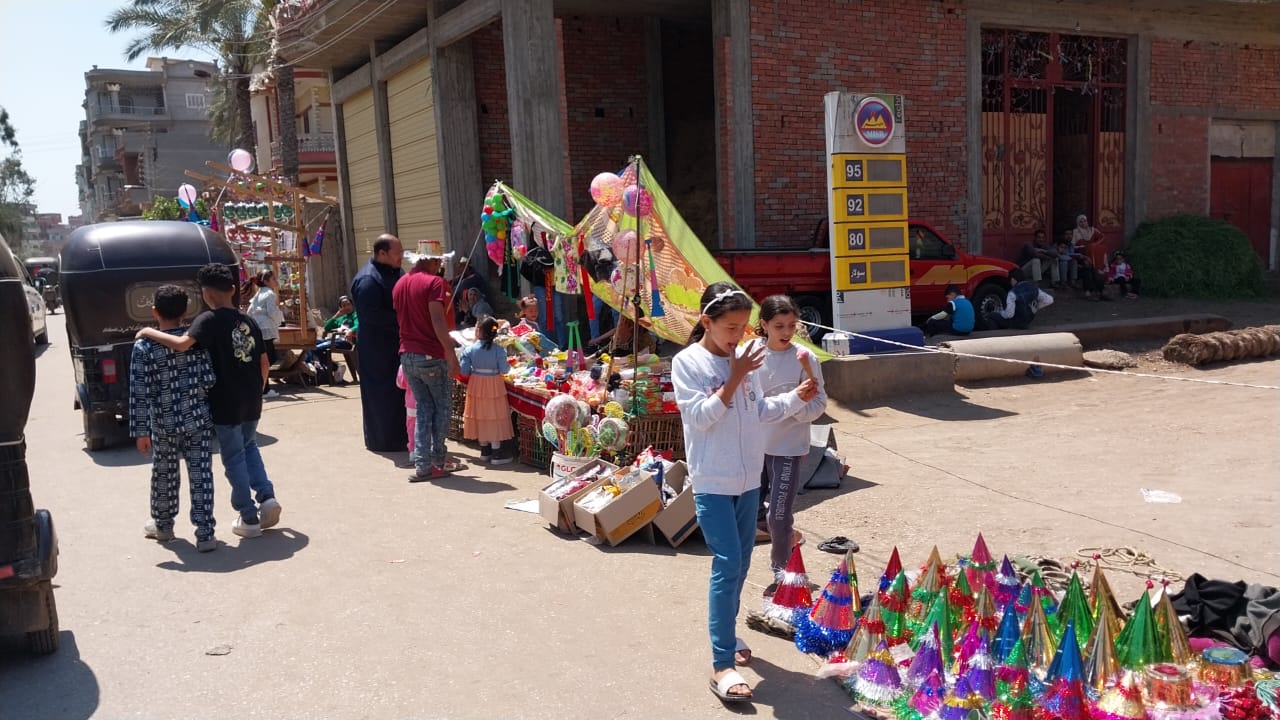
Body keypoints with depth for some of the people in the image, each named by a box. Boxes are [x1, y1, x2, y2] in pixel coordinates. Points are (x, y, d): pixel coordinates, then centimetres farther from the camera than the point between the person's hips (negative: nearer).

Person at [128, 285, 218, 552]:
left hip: (164, 424, 0)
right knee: (201, 475, 3)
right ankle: (205, 534, 2)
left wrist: (140, 430, -1)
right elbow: (209, 380, -8)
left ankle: (163, 525, 36)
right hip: (199, 420, 0)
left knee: (164, 475, 17)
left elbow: (139, 393, -8)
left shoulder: (144, 346, -9)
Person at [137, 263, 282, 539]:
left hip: (226, 403, -6)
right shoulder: (249, 321, 7)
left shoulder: (210, 320, -11)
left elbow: (182, 344, -28)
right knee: (249, 447, 25)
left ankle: (249, 518, 11)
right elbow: (264, 365, 10)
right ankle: (267, 497, 10)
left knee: (234, 459, 6)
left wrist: (150, 332, -14)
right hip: (252, 401, 6)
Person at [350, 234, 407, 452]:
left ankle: (399, 437, 22)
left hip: (397, 344, 9)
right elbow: (371, 314, -25)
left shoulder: (396, 273, 12)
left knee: (398, 391, 13)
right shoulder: (367, 280, -17)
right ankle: (384, 441, 8)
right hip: (377, 348, -9)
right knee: (382, 393, -1)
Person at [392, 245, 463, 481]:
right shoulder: (434, 282, -11)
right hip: (431, 355, -7)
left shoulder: (400, 284, 13)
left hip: (407, 355, 7)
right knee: (442, 406, 8)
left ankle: (422, 464, 7)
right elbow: (437, 321, -20)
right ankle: (437, 461, 11)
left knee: (424, 407, 13)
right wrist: (451, 354, -20)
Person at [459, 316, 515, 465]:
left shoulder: (470, 349, -8)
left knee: (480, 415, 13)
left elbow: (464, 371, -7)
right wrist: (508, 366, 9)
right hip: (494, 385, -2)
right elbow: (504, 370, -13)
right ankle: (496, 452, 4)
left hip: (476, 385, 3)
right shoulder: (499, 350, -14)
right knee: (494, 416, 3)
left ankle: (484, 449, 23)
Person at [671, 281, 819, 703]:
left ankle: (727, 635, 33)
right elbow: (700, 416, -19)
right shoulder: (687, 362, -10)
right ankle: (722, 665, -4)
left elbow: (759, 411, 14)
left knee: (740, 564, 15)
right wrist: (734, 379, -21)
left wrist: (797, 398, 1)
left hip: (748, 478, 6)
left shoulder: (743, 359, 6)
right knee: (727, 565, -10)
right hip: (712, 483, -6)